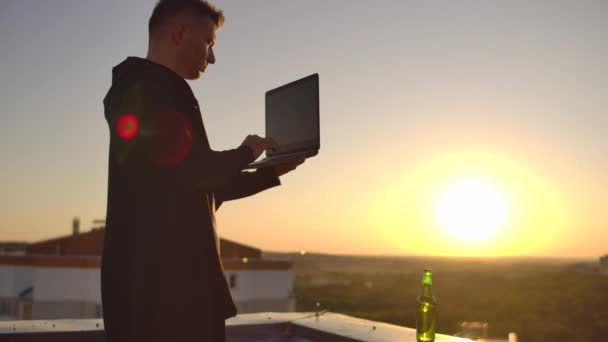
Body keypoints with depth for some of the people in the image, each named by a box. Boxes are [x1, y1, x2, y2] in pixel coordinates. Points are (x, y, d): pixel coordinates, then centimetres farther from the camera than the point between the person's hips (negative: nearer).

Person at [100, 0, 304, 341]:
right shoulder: (146, 86, -9)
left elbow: (203, 188, 24)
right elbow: (189, 170, -21)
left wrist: (271, 173, 19)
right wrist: (245, 153, -3)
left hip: (174, 273, 10)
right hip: (156, 277, -10)